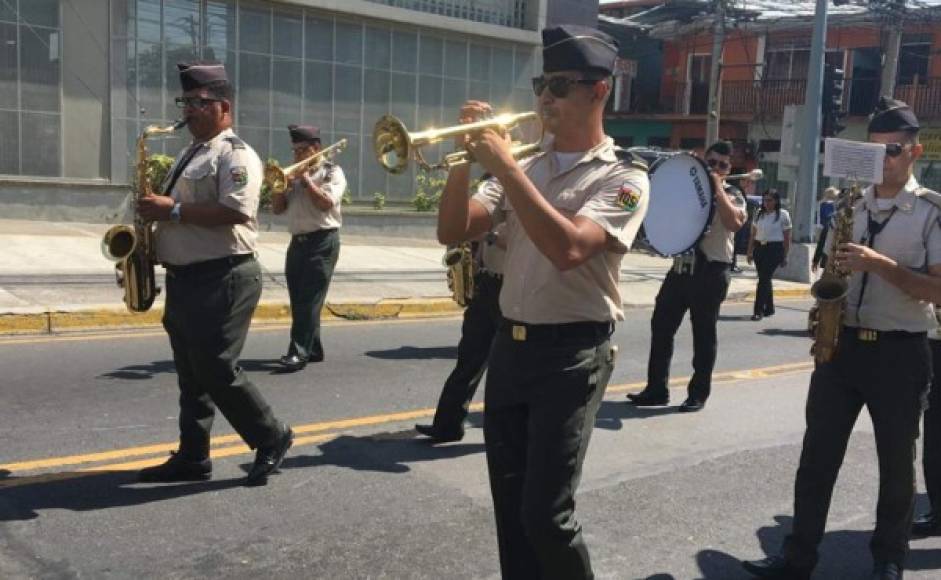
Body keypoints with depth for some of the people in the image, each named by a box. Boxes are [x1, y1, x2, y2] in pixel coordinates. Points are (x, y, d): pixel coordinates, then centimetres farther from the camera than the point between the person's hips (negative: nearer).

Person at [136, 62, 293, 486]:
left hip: (221, 279, -9)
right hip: (183, 279, 9)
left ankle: (272, 438, 10)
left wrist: (172, 210, -20)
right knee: (192, 374, 12)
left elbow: (234, 213, -24)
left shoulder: (236, 154, -10)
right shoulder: (190, 155, 19)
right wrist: (154, 212, 6)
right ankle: (192, 457, 21)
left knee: (216, 371, -8)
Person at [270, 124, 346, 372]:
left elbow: (326, 203, -16)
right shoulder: (293, 175, 17)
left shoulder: (332, 172, 0)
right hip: (297, 242, 7)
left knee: (310, 299, -11)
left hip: (322, 242, -7)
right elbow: (277, 208, 14)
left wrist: (306, 179, -11)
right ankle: (313, 349, 16)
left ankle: (299, 352, -14)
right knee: (298, 300, 7)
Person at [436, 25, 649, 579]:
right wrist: (467, 157, -9)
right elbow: (453, 232, 4)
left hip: (570, 355, -6)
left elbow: (568, 249, -25)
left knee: (545, 513, -5)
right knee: (511, 507, 13)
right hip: (509, 346, 6)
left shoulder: (623, 177, -8)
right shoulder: (525, 168, 10)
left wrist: (505, 166, -23)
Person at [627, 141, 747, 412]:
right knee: (661, 325, 3)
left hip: (711, 272, -5)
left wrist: (717, 190, -19)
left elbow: (735, 223, -21)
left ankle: (698, 394, 13)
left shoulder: (732, 195, 0)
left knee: (704, 334, 2)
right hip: (681, 267, 5)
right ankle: (656, 389, 12)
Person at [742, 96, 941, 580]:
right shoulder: (848, 206, 9)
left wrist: (880, 264, -23)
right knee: (817, 454, 4)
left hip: (900, 353, -3)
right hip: (842, 344, 4)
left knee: (896, 462, 9)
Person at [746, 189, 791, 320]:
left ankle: (759, 310, -9)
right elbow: (753, 234, 15)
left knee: (764, 279, -11)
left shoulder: (783, 215, -2)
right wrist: (750, 252, 12)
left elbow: (787, 238, 0)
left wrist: (785, 256, -2)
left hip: (774, 249, -5)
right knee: (764, 279, 9)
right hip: (759, 247, 5)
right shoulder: (759, 214, 11)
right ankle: (769, 308, 22)